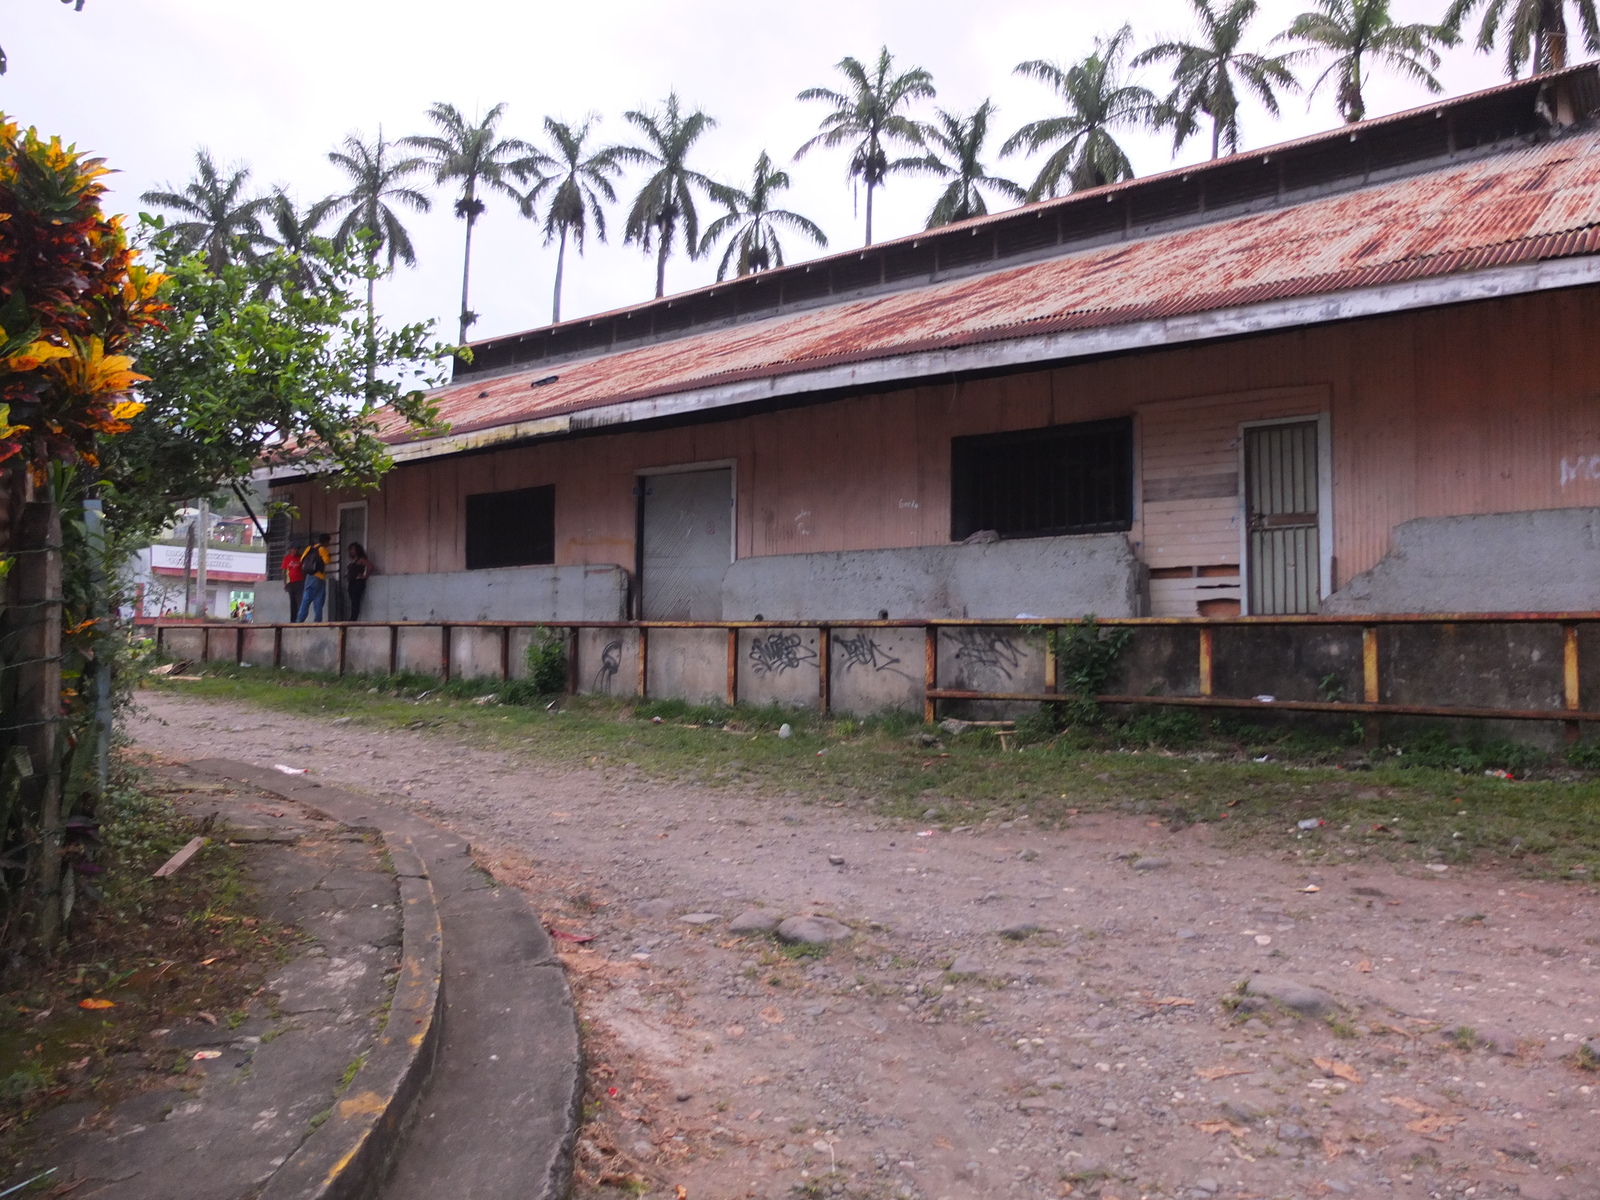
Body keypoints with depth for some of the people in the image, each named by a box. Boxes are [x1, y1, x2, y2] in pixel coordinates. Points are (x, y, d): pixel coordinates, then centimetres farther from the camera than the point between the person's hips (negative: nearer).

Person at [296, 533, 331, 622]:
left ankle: (300, 620, 0)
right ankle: (318, 621, -3)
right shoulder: (322, 549, -6)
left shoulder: (310, 548, 13)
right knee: (318, 601, -1)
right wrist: (330, 556, 3)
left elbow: (302, 560, 10)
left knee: (306, 599, 6)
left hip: (309, 576, 6)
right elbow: (327, 560, -16)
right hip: (318, 578, -6)